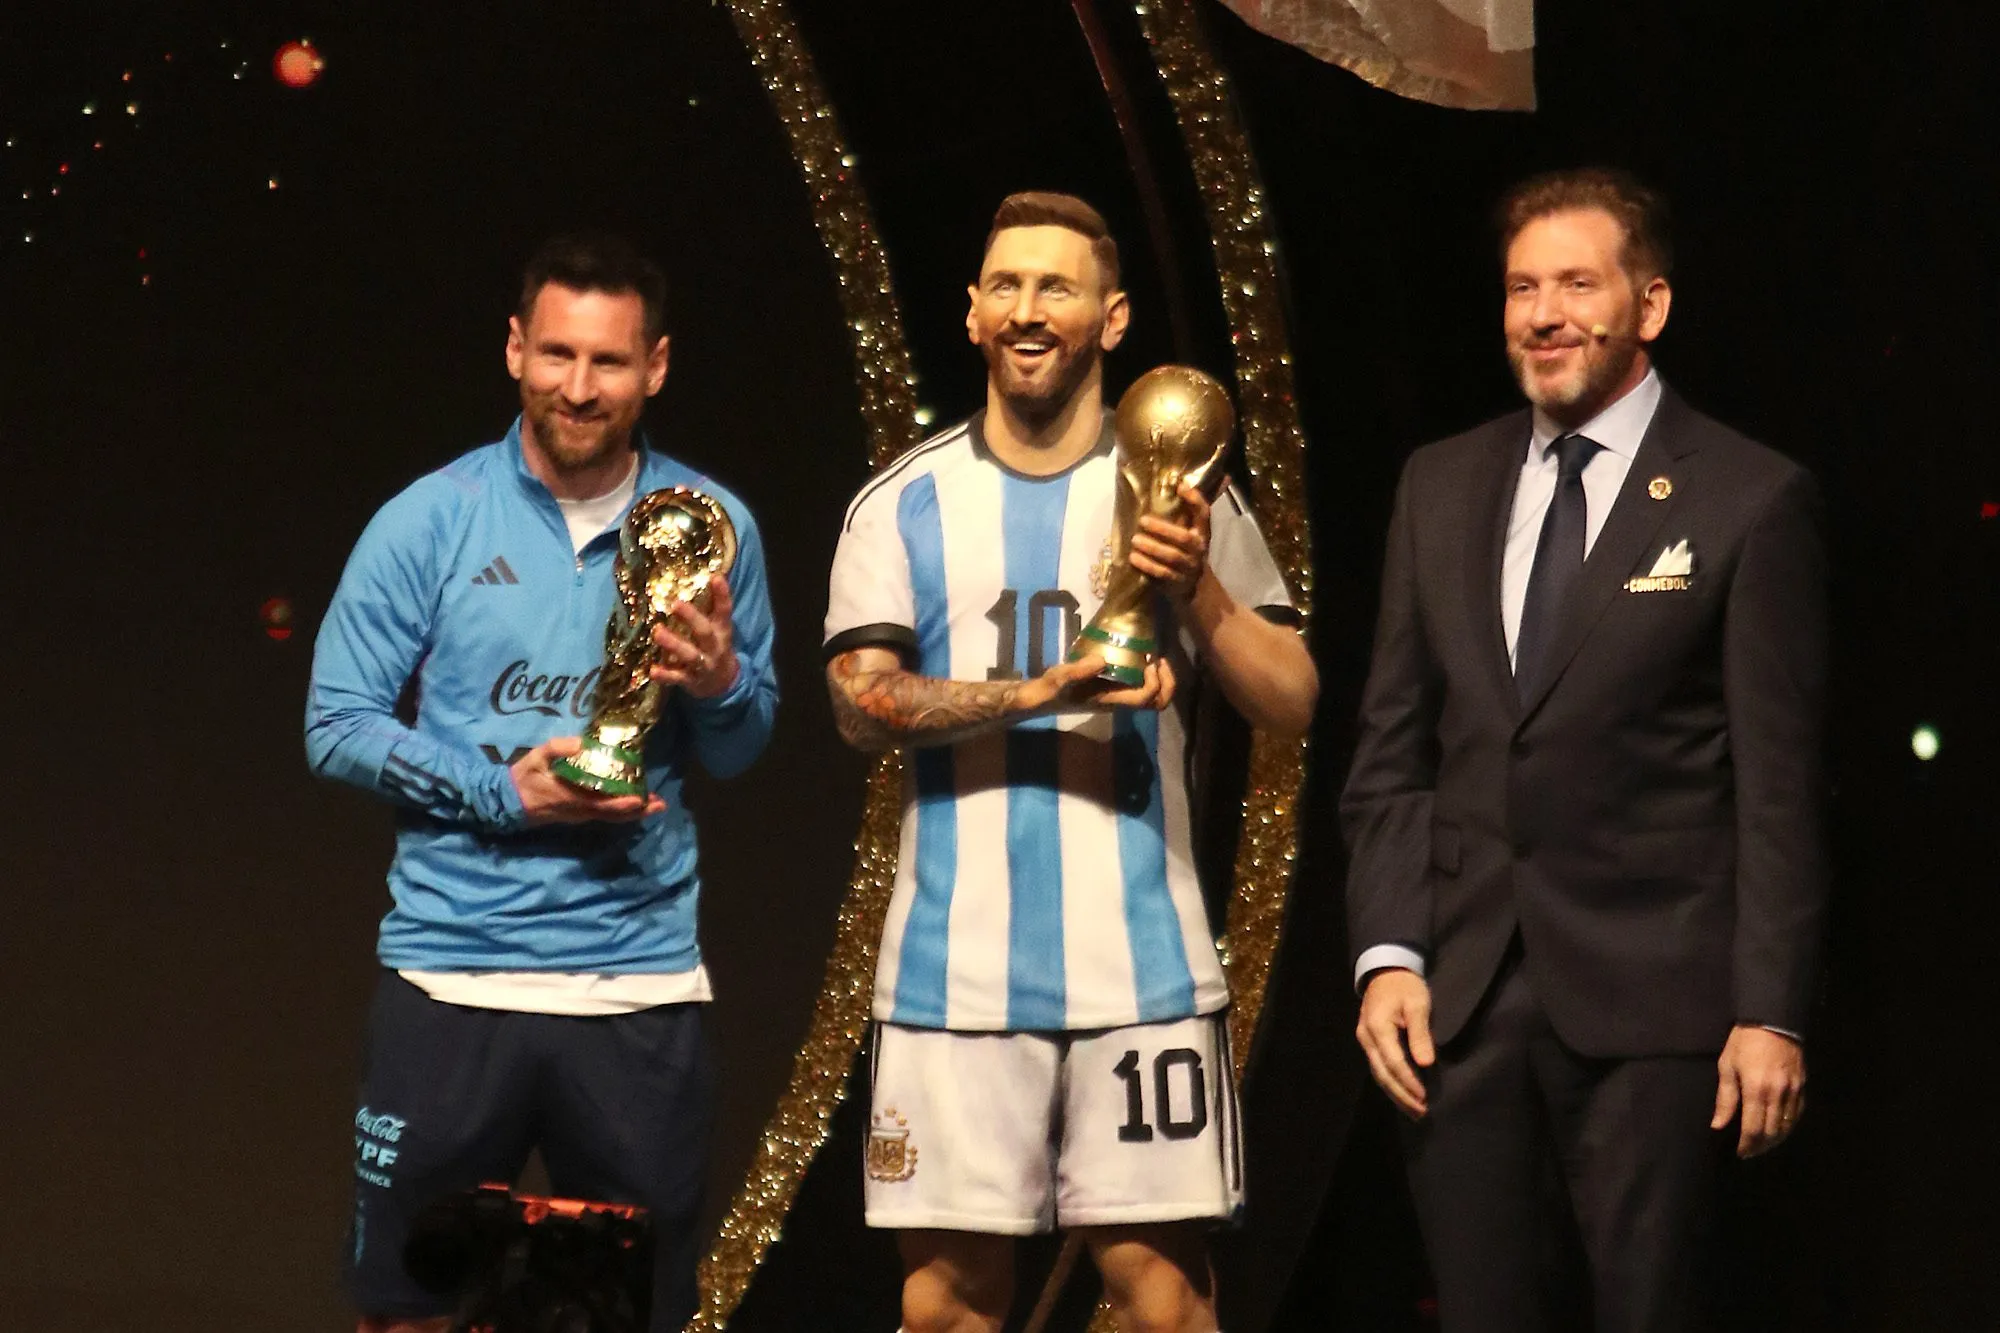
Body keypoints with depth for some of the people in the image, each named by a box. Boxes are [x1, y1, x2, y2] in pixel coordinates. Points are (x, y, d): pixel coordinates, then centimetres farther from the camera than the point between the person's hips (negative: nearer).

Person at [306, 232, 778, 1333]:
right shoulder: (430, 521, 0)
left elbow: (740, 751, 10)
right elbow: (336, 725, -1)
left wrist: (721, 686, -13)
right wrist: (503, 794, -12)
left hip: (641, 981, 2)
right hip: (452, 974, -1)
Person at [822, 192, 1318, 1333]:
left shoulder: (1181, 498, 7)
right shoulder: (904, 506, 7)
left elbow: (1292, 707, 4)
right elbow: (861, 704, -3)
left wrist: (1200, 589, -13)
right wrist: (1035, 695, -17)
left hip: (1142, 967, 0)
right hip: (954, 970, 1)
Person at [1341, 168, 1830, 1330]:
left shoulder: (1752, 499, -1)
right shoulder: (1441, 487, 13)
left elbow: (1781, 784, -4)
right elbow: (1393, 748, 14)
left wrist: (1772, 1012, -9)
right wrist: (1386, 953, 3)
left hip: (1651, 1002, -4)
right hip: (1458, 997, 4)